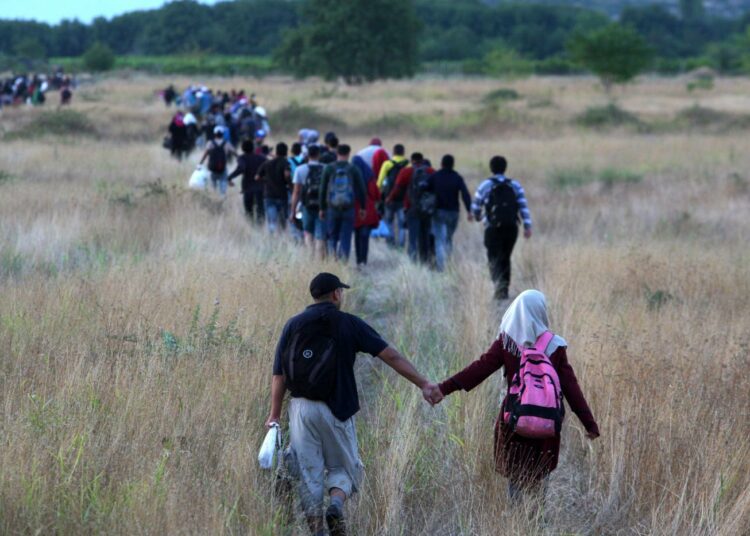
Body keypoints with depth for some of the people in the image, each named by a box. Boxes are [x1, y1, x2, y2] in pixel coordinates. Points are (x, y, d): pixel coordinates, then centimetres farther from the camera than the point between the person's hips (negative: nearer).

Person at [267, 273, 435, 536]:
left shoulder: (293, 325, 7)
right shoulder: (349, 324, 1)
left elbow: (279, 376, 2)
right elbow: (392, 356, -3)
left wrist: (274, 415, 8)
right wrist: (423, 384, -2)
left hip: (301, 408, 2)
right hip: (336, 410, -1)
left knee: (308, 473, 8)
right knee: (343, 467, 13)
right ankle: (336, 504, -16)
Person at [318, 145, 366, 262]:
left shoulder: (329, 168, 0)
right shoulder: (353, 169, -2)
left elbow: (323, 189, 2)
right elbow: (361, 190, 0)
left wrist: (322, 208, 9)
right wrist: (362, 208, 10)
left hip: (332, 209, 1)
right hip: (349, 209, -1)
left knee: (332, 237, 12)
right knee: (345, 238, 2)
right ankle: (343, 260, -6)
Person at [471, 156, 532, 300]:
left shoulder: (486, 185, -2)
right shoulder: (515, 185, 6)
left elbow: (476, 206, 4)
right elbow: (523, 206, -1)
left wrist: (478, 217, 25)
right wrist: (527, 226, -2)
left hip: (493, 228, -3)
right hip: (511, 228, 3)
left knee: (495, 260, -4)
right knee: (505, 259, 17)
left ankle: (500, 287, -25)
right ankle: (504, 290, 18)